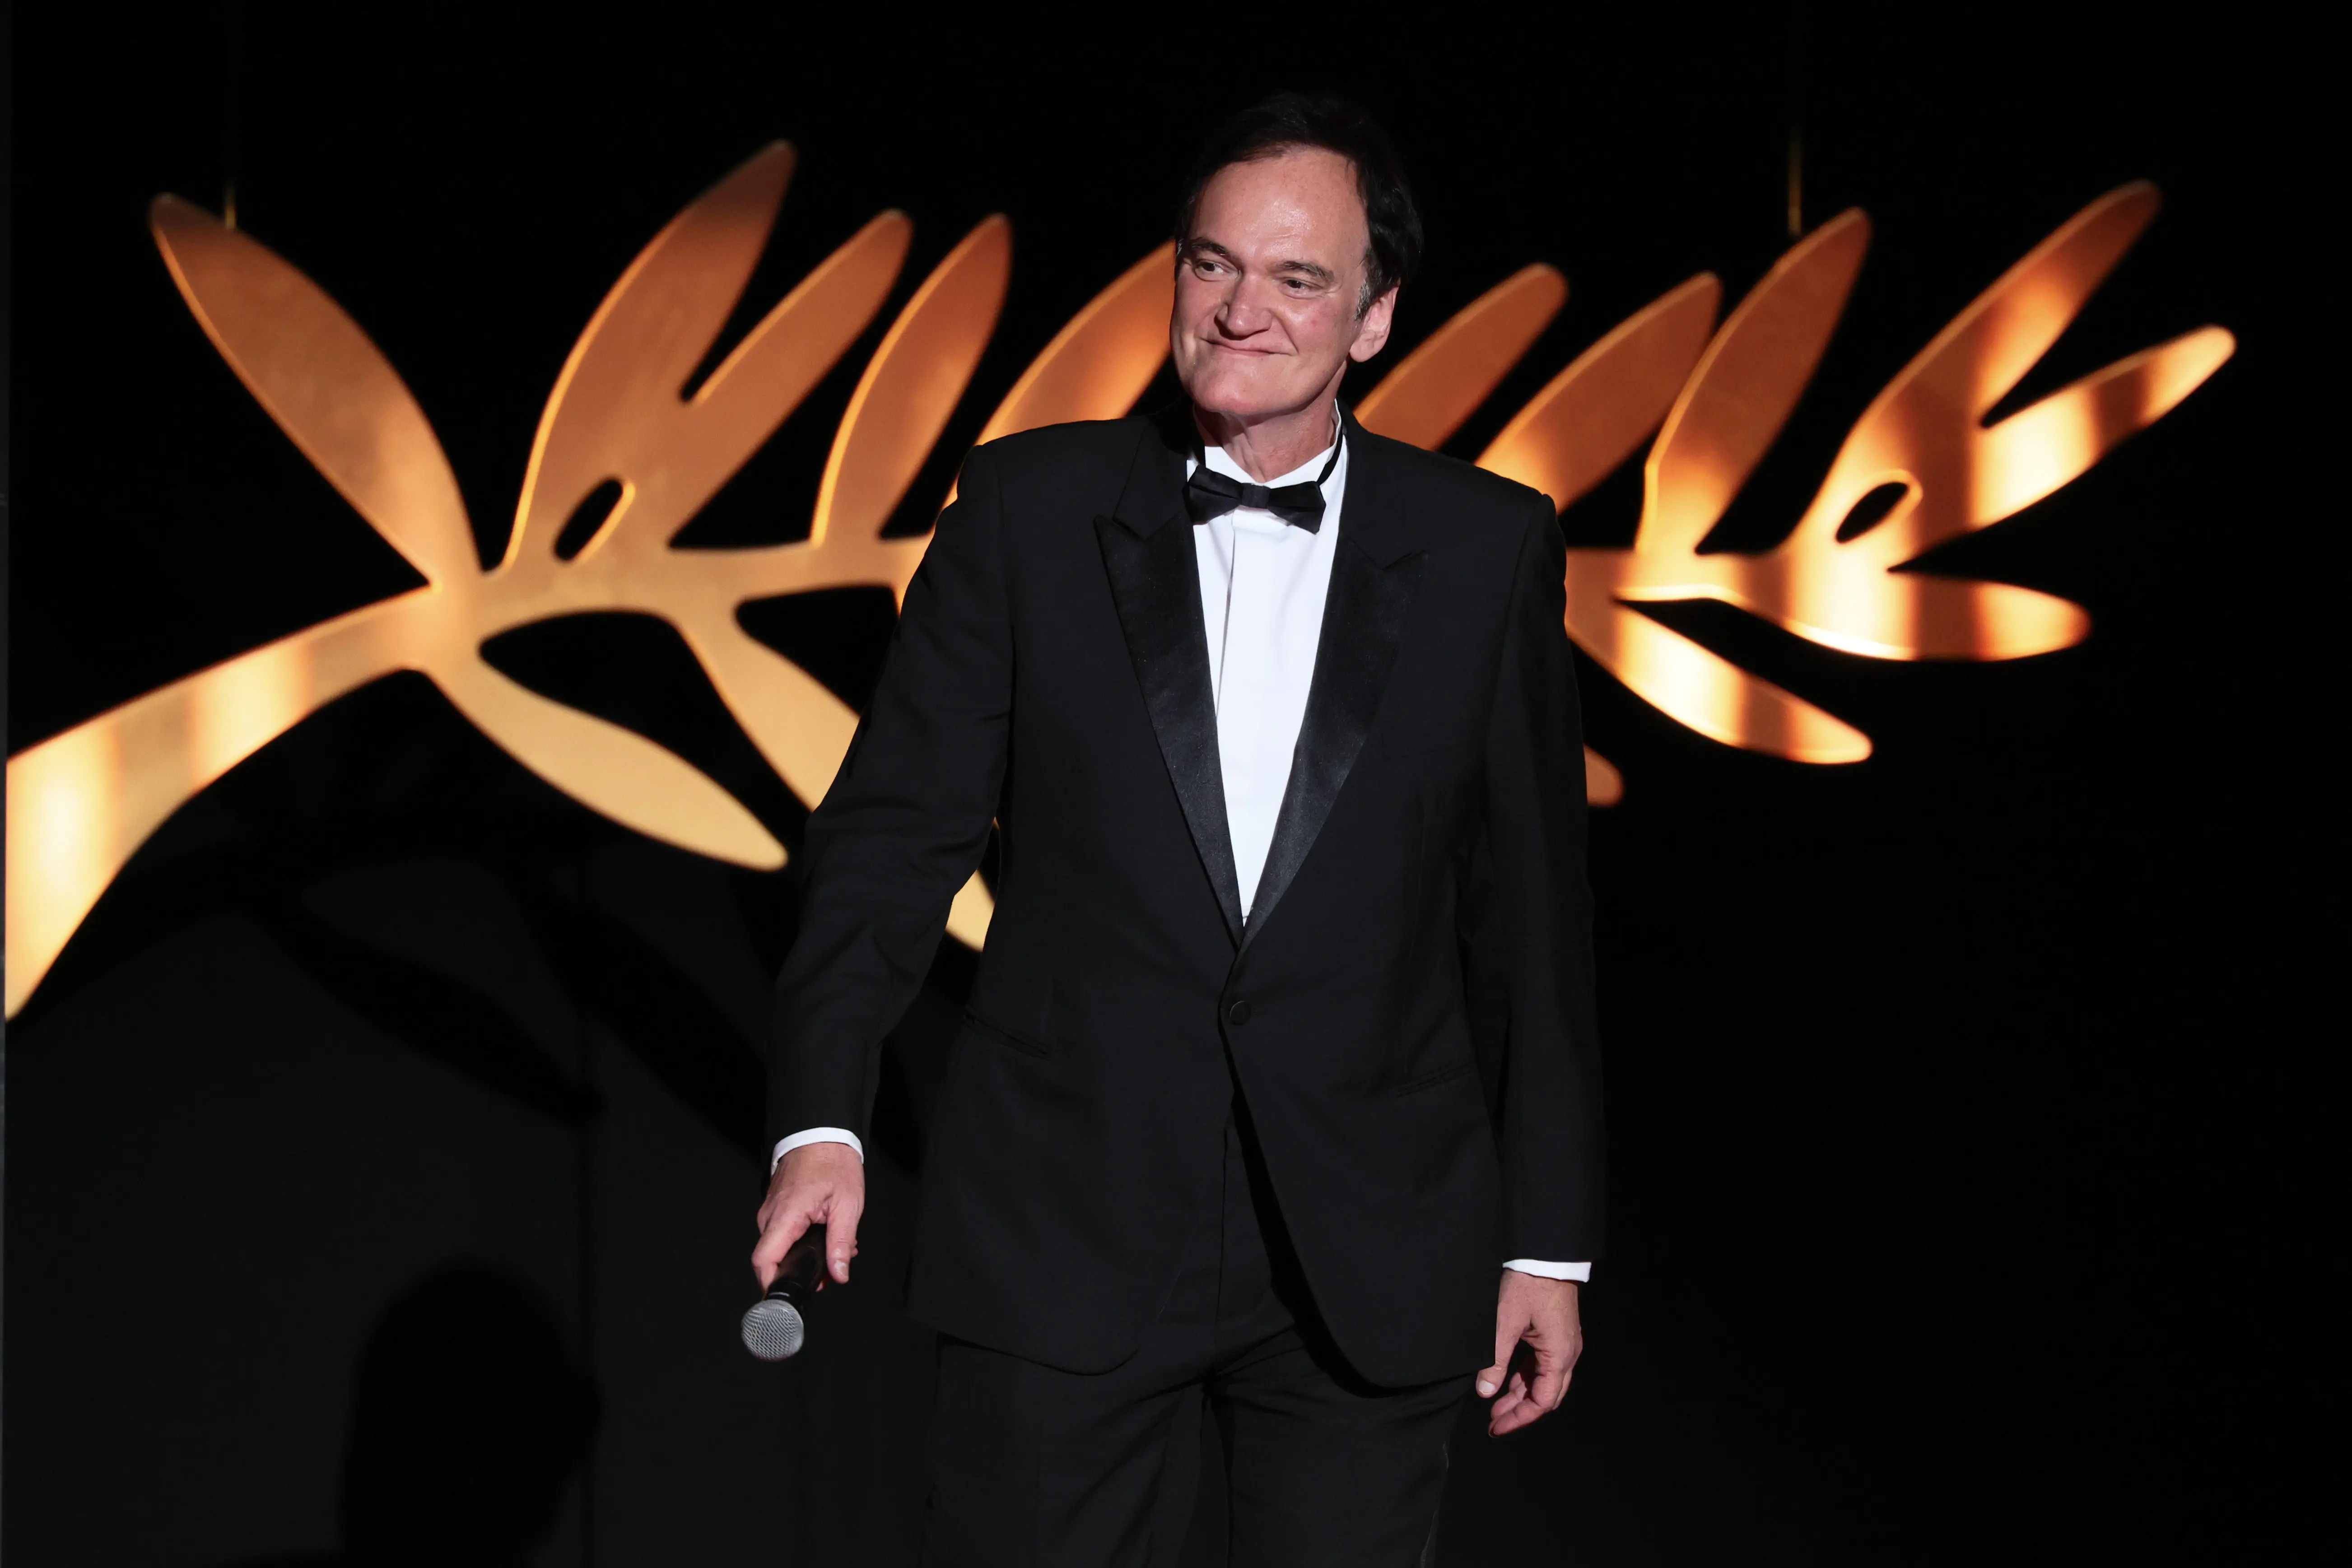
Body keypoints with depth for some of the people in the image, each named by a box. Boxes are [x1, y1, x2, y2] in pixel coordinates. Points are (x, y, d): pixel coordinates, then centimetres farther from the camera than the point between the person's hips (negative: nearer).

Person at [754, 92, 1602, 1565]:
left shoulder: (1487, 551, 3)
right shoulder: (1033, 508, 2)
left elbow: (1534, 916, 5)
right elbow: (896, 826, 1)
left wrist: (1550, 1238, 4)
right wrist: (823, 1115, -11)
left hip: (1369, 1261, 1)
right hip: (1064, 1235, 0)